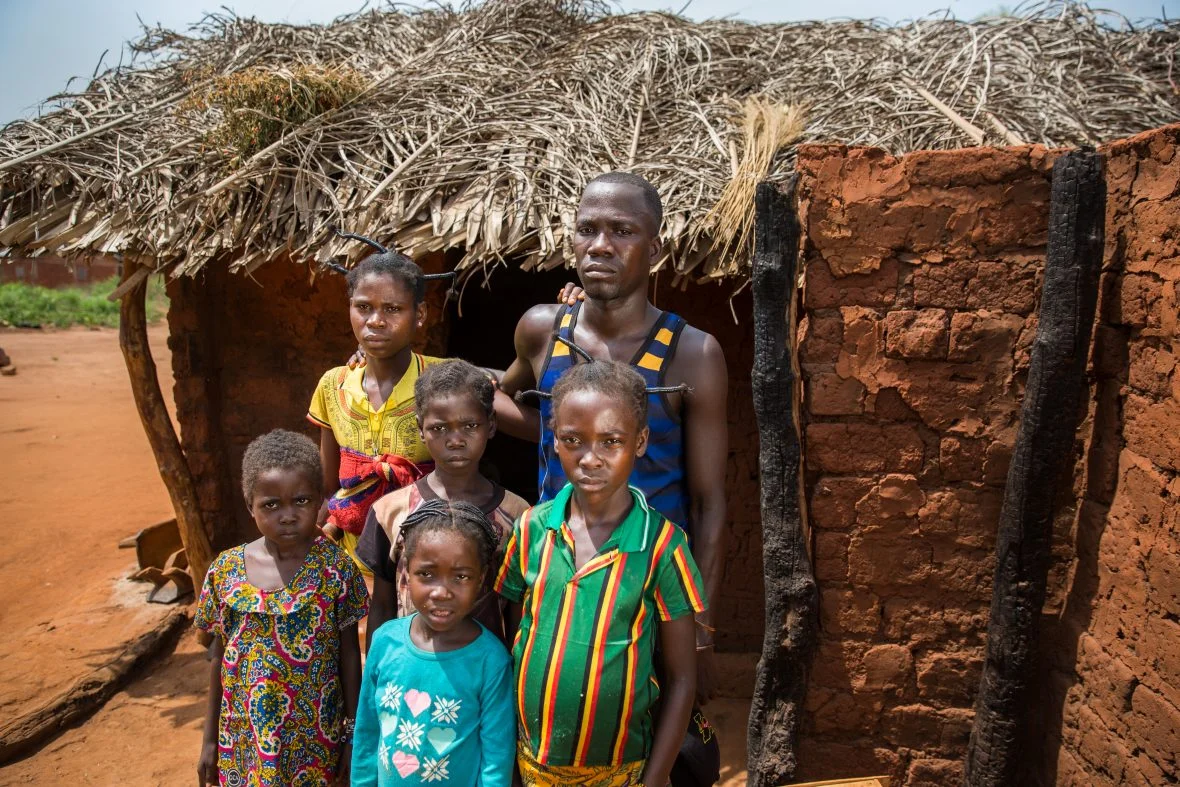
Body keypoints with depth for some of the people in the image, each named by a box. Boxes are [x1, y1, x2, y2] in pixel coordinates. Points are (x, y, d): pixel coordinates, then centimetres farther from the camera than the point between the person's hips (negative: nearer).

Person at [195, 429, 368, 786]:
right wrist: (210, 739, 8)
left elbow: (349, 653, -5)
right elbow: (220, 657, 3)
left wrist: (352, 734, -1)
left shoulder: (335, 567, -13)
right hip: (244, 739, 2)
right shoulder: (226, 570, -7)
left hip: (315, 738, -2)